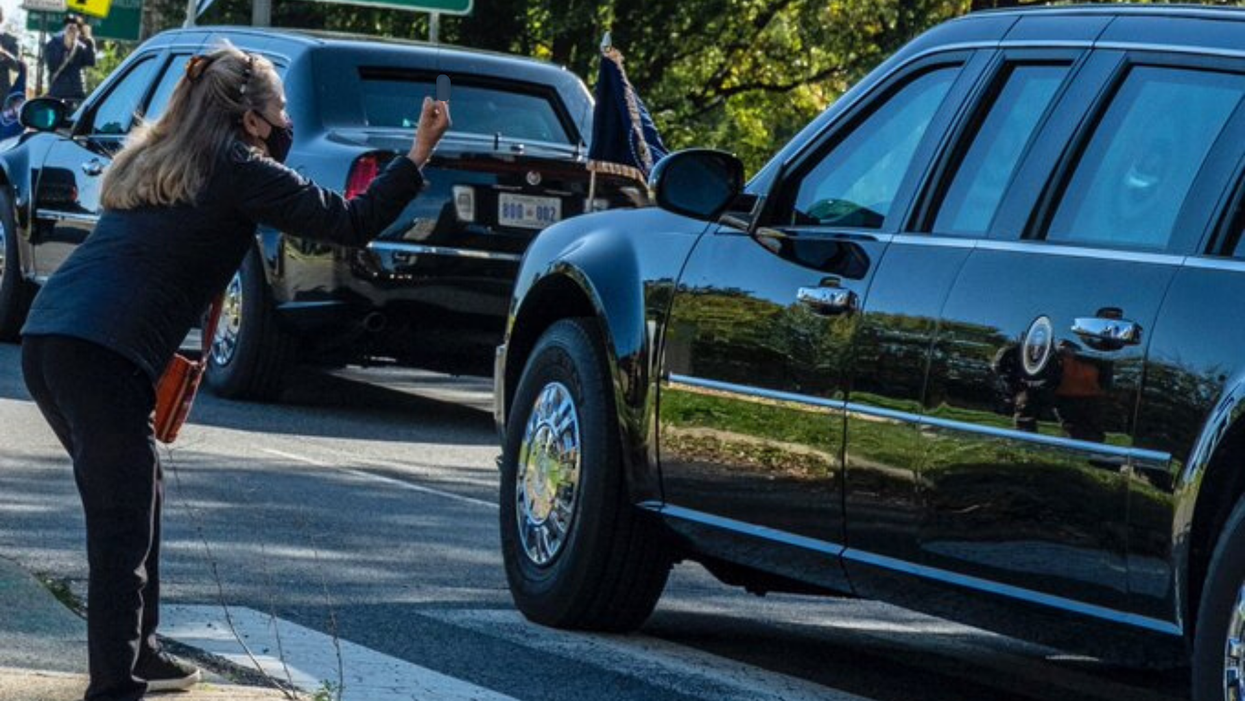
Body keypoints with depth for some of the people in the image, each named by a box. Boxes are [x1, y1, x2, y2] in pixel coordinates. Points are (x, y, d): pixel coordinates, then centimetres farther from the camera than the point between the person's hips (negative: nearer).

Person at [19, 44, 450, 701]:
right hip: (103, 355, -9)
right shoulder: (236, 171, -1)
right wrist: (418, 153, 3)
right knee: (123, 529, -6)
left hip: (47, 337, 9)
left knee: (137, 495, 23)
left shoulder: (151, 158, 22)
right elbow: (351, 222, -2)